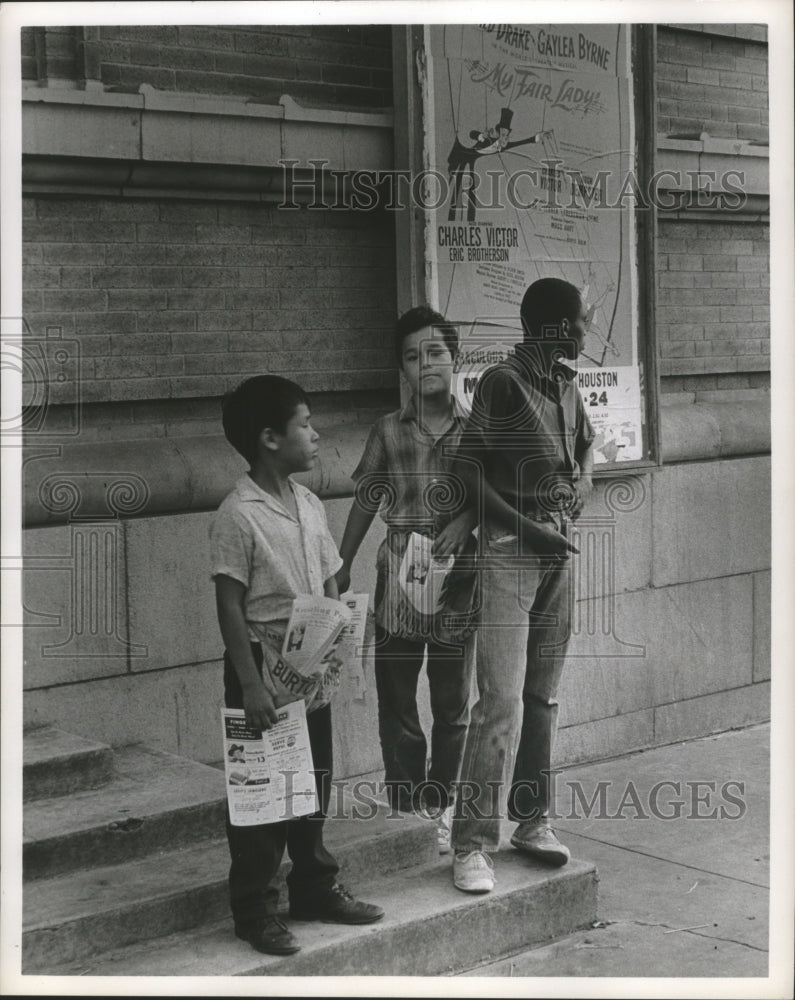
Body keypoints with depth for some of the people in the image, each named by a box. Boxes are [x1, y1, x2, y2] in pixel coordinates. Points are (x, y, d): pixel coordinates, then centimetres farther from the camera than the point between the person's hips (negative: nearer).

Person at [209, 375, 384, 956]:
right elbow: (230, 607, -15)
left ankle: (315, 888, 32)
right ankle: (255, 911, 15)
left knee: (316, 786, 17)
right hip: (264, 674, -7)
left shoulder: (310, 506, 7)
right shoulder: (239, 516, -14)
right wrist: (250, 684, -18)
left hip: (312, 673, 7)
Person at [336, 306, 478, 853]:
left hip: (457, 575, 0)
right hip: (399, 575, 0)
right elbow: (367, 500, 8)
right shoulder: (389, 430, 1)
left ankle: (438, 807, 22)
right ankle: (404, 810, 14)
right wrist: (342, 568, 12)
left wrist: (467, 518, -14)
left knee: (452, 703, 8)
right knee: (397, 700, 4)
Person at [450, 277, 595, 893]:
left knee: (544, 696, 11)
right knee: (502, 700, -11)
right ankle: (473, 844, -5)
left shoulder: (566, 383, 11)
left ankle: (534, 821, 21)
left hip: (559, 548, 7)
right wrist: (527, 526, -16)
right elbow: (468, 468, -13)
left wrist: (581, 484, 9)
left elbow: (586, 444, 29)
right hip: (509, 548, -7)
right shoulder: (503, 383, -12)